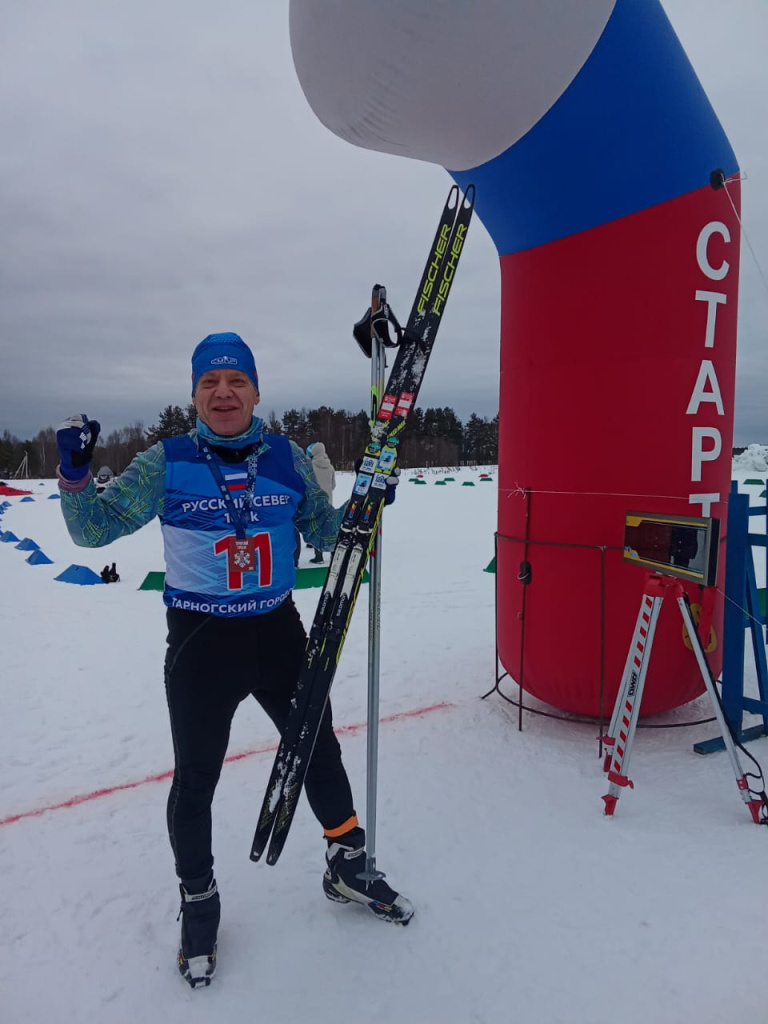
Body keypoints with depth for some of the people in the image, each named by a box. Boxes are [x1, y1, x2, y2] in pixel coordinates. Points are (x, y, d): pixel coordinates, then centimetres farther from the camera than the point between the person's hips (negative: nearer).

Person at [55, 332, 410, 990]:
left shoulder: (288, 457, 0)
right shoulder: (165, 463, -7)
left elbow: (323, 532, 7)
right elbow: (95, 528, -4)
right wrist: (75, 475, -21)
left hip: (279, 631, 3)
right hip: (200, 641, -2)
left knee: (319, 752, 16)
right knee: (195, 780, 11)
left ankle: (349, 869, 42)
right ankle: (199, 905, 39)